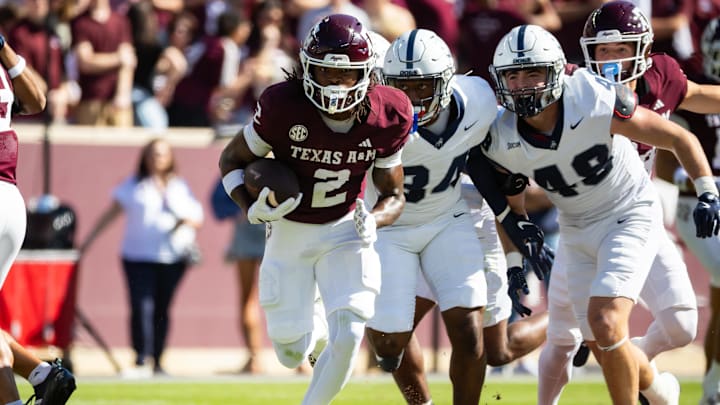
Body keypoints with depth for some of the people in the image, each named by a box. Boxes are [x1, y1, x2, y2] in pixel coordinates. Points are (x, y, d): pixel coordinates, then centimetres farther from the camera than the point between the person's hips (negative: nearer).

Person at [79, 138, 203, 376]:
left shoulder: (180, 187, 14)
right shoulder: (132, 186, 9)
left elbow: (197, 219, 15)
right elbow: (110, 214, 8)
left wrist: (186, 221, -9)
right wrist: (87, 241, 2)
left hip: (172, 257, 2)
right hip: (138, 257, -2)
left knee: (162, 309, 4)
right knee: (141, 307, -14)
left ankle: (158, 362, 12)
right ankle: (141, 362, -16)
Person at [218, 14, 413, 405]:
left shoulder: (387, 117, -17)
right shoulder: (284, 107, -24)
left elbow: (394, 195, -3)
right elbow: (232, 159, -8)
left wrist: (373, 221, -26)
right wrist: (254, 209, -26)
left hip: (345, 231, 1)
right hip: (289, 231, -1)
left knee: (348, 336, -15)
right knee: (292, 353, 3)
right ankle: (316, 329, 41)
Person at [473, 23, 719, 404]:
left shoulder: (598, 103, -28)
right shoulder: (502, 140, -16)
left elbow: (680, 139, -15)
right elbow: (510, 203, 6)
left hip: (631, 217, -5)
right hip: (577, 231, 5)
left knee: (605, 326, -22)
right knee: (603, 350, 8)